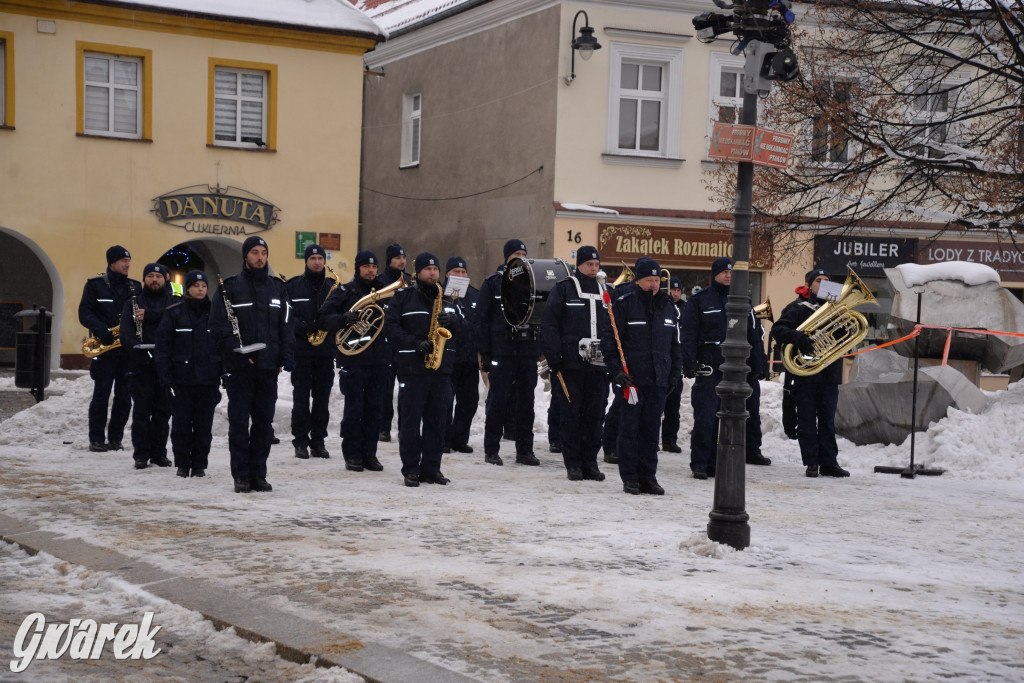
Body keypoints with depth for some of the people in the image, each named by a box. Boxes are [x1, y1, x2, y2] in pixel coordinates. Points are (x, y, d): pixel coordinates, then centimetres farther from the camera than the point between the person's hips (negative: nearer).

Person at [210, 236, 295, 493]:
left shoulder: (277, 288, 13)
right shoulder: (229, 287, 1)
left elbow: (285, 325, 14)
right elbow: (218, 324, -4)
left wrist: (286, 356, 2)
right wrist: (236, 351, -14)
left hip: (268, 366, 3)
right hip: (240, 367, -3)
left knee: (264, 422, 6)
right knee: (239, 421, -1)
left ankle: (258, 474, 12)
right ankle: (241, 475, 5)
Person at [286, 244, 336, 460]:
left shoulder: (334, 287, 11)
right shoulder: (293, 286, 3)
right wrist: (303, 327, -18)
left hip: (326, 352, 2)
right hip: (301, 351, -2)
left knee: (322, 398, 6)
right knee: (301, 398, -1)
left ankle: (318, 441, 13)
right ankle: (300, 442, 6)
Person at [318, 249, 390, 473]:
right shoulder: (345, 292, 2)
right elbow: (322, 318, -3)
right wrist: (343, 318, -20)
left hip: (379, 360, 4)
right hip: (353, 360, -4)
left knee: (375, 410, 6)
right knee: (354, 410, -2)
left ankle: (369, 454, 14)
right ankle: (352, 455, 7)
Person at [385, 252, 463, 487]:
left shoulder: (446, 299, 17)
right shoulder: (403, 297, 3)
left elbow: (460, 329, 18)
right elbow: (392, 328, -5)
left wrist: (452, 321, -5)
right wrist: (416, 343, -17)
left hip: (441, 368, 4)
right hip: (412, 368, -4)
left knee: (437, 421, 5)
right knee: (410, 421, -3)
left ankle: (431, 469, 12)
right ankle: (410, 470, 3)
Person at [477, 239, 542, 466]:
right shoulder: (493, 282, 2)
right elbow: (483, 319, -1)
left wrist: (542, 347, 2)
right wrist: (485, 352, -7)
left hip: (528, 351, 4)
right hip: (502, 350, -4)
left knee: (526, 400, 6)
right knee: (498, 400, -2)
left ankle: (525, 450, 13)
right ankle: (491, 450, 5)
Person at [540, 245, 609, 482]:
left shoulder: (605, 292, 15)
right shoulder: (564, 289, 1)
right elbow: (549, 324, -3)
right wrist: (553, 357, -11)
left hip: (598, 365, 4)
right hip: (571, 364, -4)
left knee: (594, 415, 5)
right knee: (571, 414, -1)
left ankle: (590, 462, 13)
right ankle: (573, 464, 6)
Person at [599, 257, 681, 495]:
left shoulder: (666, 306, 14)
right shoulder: (623, 304, -5)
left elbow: (673, 343, 21)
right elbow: (608, 339, -7)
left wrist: (674, 373, 16)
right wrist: (616, 370, -14)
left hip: (657, 381, 5)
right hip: (631, 379, -5)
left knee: (652, 431, 7)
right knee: (629, 429, 0)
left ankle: (648, 477, 13)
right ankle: (629, 478, 7)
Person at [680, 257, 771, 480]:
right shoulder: (699, 300, 3)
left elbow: (756, 334, 16)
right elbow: (688, 334, -2)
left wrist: (760, 365, 10)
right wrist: (689, 364, -11)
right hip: (709, 368, -4)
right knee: (705, 417, -9)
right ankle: (700, 463, -6)